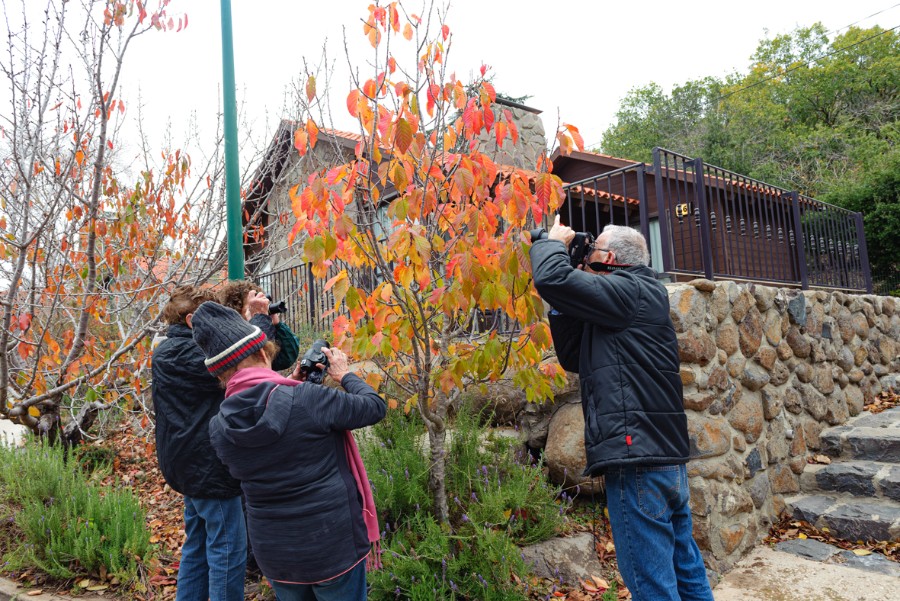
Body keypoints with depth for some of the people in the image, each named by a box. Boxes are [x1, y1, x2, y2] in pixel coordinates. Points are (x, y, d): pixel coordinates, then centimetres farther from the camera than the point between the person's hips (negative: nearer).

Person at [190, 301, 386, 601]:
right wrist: (345, 375, 5)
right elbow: (375, 408, -11)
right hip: (333, 547, -4)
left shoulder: (219, 428, -9)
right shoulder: (308, 399, -24)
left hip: (273, 554, 4)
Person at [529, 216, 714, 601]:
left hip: (638, 460, -10)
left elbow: (551, 279, -18)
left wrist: (554, 242, 2)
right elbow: (573, 357, 20)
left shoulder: (632, 292, -8)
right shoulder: (622, 307, 20)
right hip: (668, 458, 10)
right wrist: (561, 306, 14)